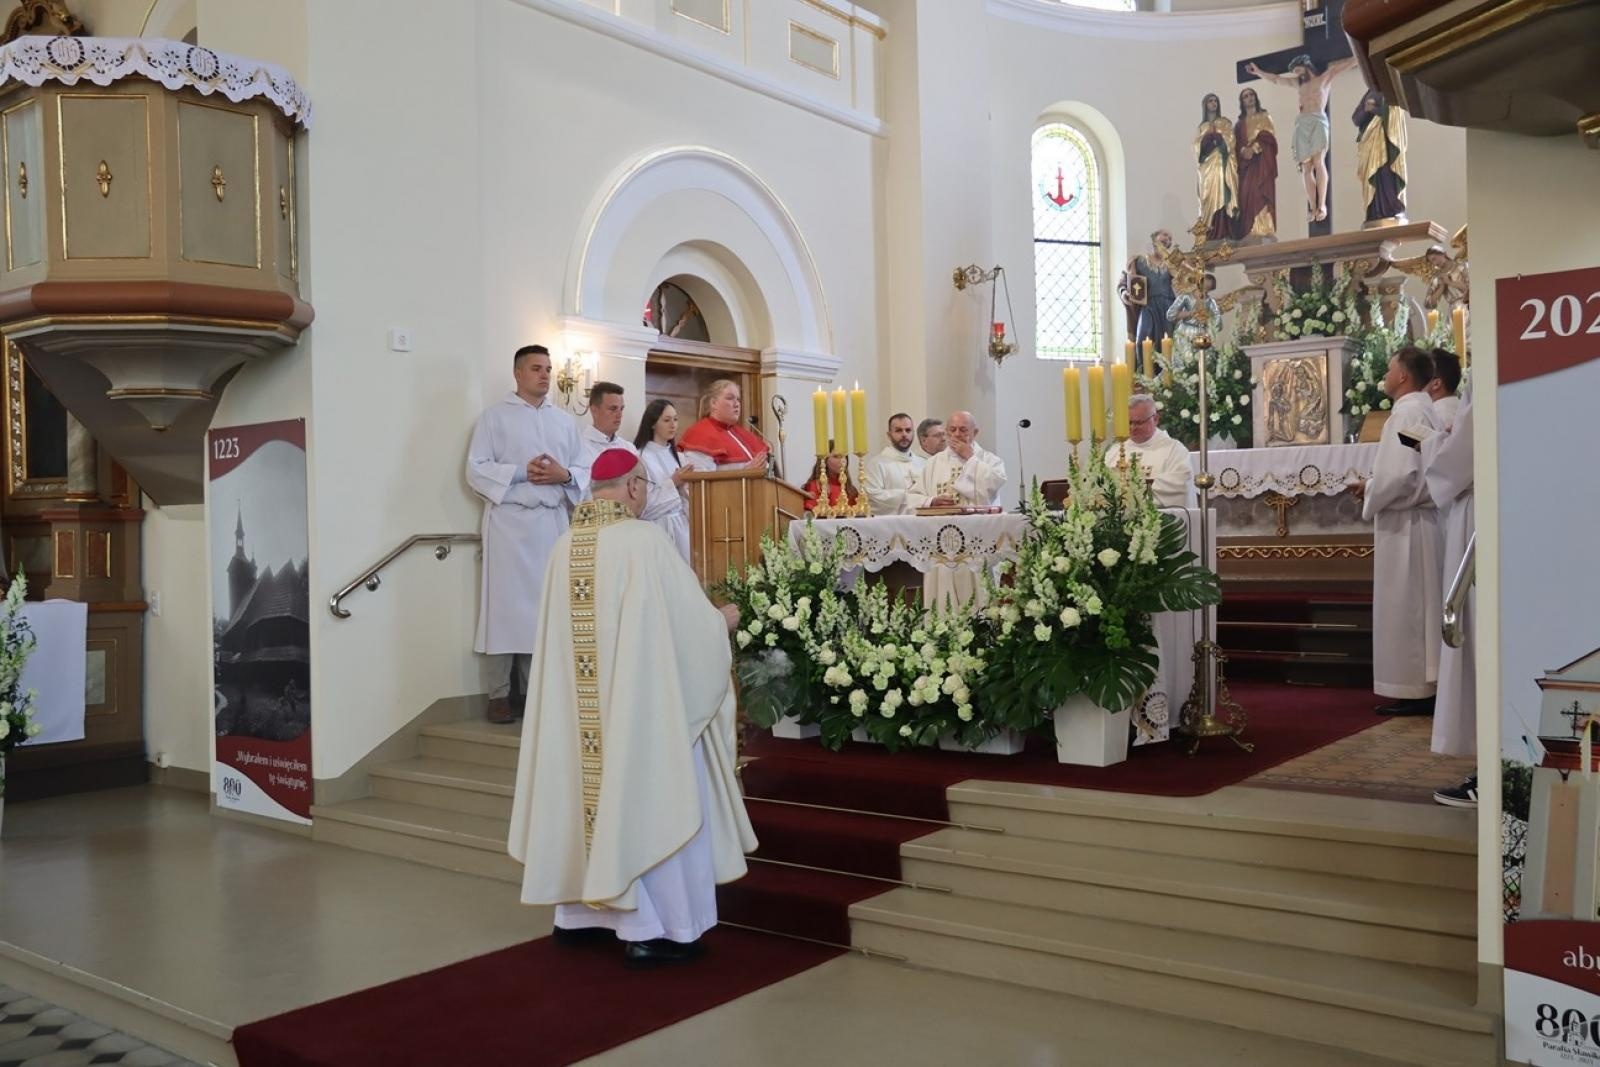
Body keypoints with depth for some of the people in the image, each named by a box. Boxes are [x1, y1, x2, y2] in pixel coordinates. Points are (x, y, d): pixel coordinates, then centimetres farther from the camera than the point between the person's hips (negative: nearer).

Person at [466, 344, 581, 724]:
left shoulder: (566, 421, 17)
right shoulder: (494, 417, 6)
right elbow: (476, 469, -3)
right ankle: (499, 694, 0)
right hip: (510, 521, -4)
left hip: (554, 521, 4)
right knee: (507, 603, -5)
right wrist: (522, 472, -14)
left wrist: (564, 476, -8)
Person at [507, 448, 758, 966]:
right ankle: (650, 929, 7)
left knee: (594, 797, 17)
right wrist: (722, 620, 9)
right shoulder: (644, 540, -16)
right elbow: (691, 621, -13)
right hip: (643, 704, -6)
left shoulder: (564, 547, 3)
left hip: (581, 712, 7)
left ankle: (580, 912, 27)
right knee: (648, 802, 2)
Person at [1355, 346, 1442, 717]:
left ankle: (1412, 690, 0)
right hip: (1422, 517, 10)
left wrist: (1369, 490, -8)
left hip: (1405, 523, -10)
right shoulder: (1425, 410, 14)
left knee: (1403, 606, -4)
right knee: (1420, 605, 12)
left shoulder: (1405, 413, -16)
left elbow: (1399, 475, -24)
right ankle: (1425, 684, 17)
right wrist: (1375, 485, 13)